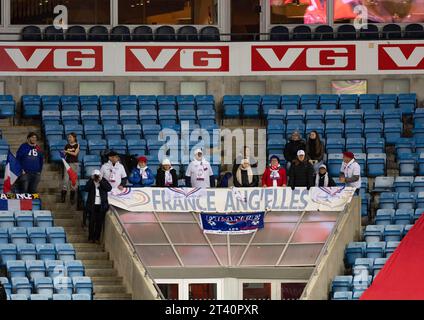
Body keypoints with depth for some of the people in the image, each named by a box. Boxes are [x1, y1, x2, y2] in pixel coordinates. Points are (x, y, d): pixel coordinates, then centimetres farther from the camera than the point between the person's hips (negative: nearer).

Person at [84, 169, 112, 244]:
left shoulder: (104, 181, 3)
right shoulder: (90, 182, 2)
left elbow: (109, 188, -13)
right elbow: (86, 189, -15)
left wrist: (101, 181, -18)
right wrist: (91, 180, -18)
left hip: (101, 206, 0)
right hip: (92, 205, 0)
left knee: (99, 222, 2)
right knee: (92, 222, 0)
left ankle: (97, 238, 11)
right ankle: (91, 238, 8)